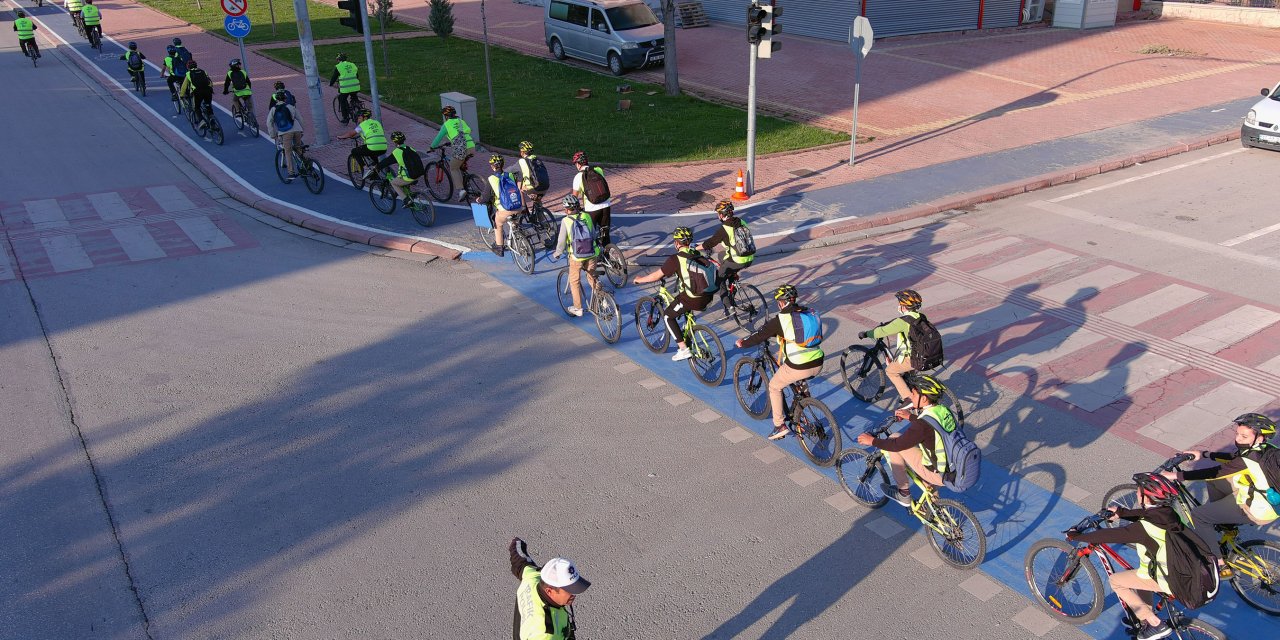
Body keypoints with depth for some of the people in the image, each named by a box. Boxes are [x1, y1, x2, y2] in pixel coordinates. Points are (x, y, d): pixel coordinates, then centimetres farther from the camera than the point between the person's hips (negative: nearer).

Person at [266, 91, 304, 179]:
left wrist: (273, 135, 14)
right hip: (297, 130, 1)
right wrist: (301, 130, 25)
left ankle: (292, 172, -5)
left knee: (288, 152, 1)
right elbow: (299, 119, 15)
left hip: (285, 133, -1)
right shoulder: (291, 107, 13)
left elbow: (269, 123, 8)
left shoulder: (273, 109, 12)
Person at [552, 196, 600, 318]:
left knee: (574, 281, 13)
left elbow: (561, 241, -7)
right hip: (592, 253, 3)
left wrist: (557, 254, 10)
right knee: (592, 277, 23)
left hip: (576, 256, -3)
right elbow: (594, 234, 9)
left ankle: (578, 308, 18)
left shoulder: (566, 221, -11)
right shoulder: (587, 216, -1)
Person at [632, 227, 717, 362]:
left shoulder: (675, 259, -10)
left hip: (692, 300, -7)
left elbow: (656, 276, -5)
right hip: (708, 297, 7)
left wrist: (639, 280, 11)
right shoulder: (698, 254, 9)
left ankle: (684, 350, 9)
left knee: (668, 316, 15)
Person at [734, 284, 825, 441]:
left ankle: (780, 426, 16)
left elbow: (759, 336, 1)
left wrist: (742, 343, 19)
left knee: (774, 386, 17)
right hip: (818, 364, 6)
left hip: (798, 367, -6)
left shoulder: (780, 319, -6)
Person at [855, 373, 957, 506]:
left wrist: (872, 441, -4)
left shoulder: (922, 425, -25)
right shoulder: (944, 411, -1)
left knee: (894, 439, -3)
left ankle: (903, 494, 10)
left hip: (939, 476, -8)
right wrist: (910, 417, 24)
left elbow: (897, 445, -18)